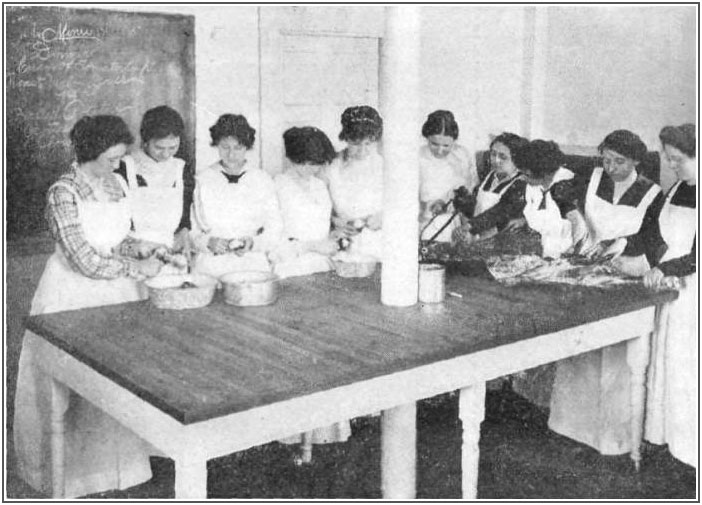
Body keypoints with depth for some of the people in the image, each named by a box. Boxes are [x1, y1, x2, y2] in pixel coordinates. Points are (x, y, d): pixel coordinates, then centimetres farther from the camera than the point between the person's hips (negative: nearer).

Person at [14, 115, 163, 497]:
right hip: (74, 296, -6)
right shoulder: (63, 193, -17)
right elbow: (86, 261, -23)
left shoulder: (115, 186, 5)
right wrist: (140, 268, -18)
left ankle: (114, 457, 27)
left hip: (117, 293, 6)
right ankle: (66, 466, 21)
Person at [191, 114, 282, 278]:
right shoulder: (201, 181, 6)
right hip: (210, 268, 0)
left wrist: (253, 242, -9)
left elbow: (274, 231, 9)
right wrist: (208, 242, -11)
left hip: (254, 266, 0)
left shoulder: (263, 181, 7)